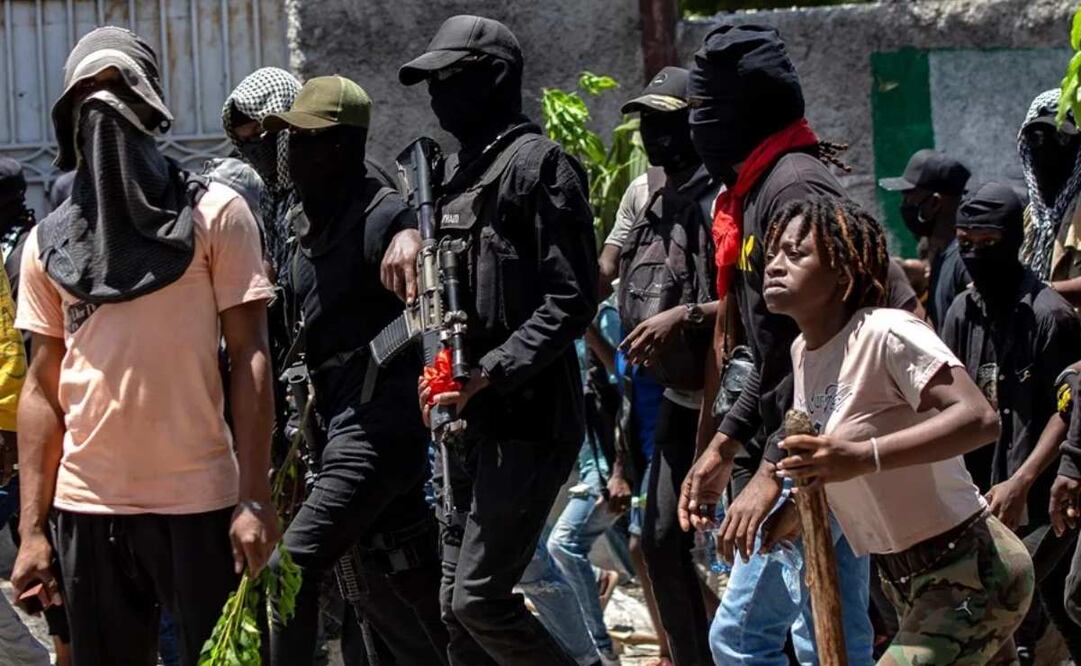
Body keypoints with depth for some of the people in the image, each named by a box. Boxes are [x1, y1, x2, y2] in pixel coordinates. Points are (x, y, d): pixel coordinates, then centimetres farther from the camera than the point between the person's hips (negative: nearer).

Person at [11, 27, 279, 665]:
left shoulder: (215, 215, 2)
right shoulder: (48, 242, 11)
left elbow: (249, 360, -2)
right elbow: (43, 388, 12)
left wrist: (255, 497, -11)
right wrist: (32, 528, 4)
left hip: (199, 500, -3)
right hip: (87, 508, 3)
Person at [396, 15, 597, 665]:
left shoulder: (537, 163, -10)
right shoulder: (457, 169, 16)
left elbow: (572, 300, -15)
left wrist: (489, 374, -23)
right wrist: (410, 231, 7)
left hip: (525, 419, -9)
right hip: (468, 420, 9)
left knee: (480, 599, -12)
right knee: (456, 607, 9)